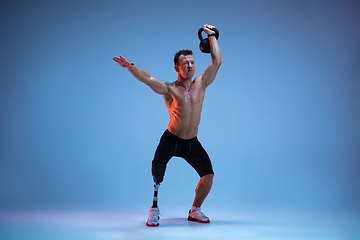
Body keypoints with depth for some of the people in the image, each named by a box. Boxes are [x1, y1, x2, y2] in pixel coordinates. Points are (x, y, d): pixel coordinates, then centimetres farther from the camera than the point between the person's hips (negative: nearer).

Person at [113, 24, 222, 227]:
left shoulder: (201, 84, 1)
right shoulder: (169, 89, -8)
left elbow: (217, 61, 0)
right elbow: (147, 78, -24)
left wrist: (212, 36, 4)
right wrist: (130, 67, -40)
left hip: (192, 142, 3)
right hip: (171, 140, -3)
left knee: (208, 175, -5)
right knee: (158, 170, -24)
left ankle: (195, 210, 18)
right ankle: (155, 210, -3)